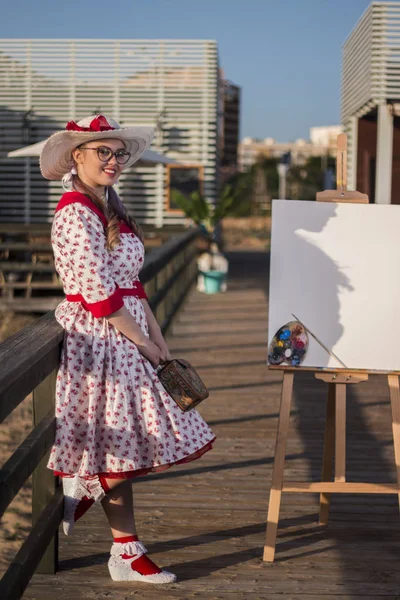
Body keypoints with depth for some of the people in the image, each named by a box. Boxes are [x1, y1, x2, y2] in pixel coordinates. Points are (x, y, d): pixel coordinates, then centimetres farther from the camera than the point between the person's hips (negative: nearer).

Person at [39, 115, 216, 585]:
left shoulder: (109, 207, 14)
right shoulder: (77, 213, -17)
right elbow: (99, 295, -20)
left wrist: (158, 338, 8)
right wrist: (142, 341, -12)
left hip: (124, 337, 10)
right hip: (97, 338, -10)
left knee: (126, 448, 11)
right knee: (120, 448, -6)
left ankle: (126, 554, 17)